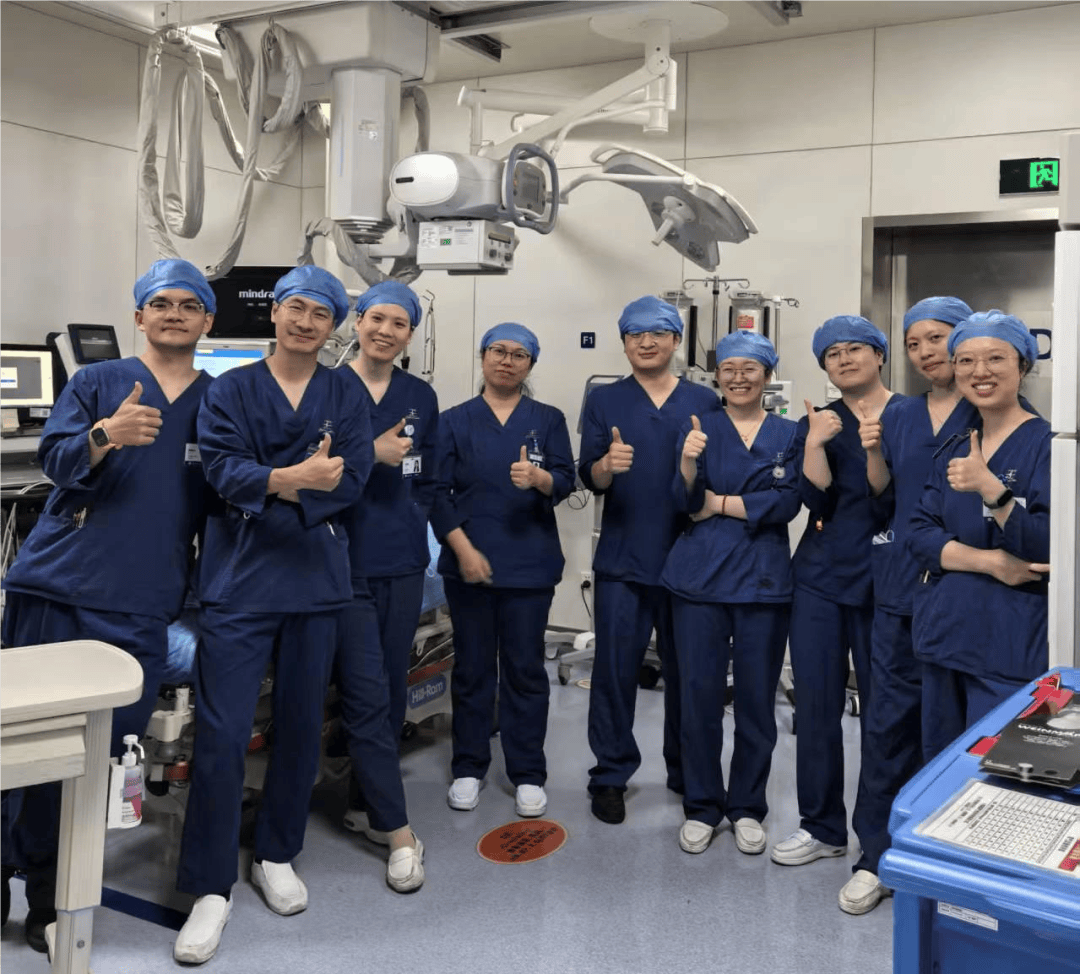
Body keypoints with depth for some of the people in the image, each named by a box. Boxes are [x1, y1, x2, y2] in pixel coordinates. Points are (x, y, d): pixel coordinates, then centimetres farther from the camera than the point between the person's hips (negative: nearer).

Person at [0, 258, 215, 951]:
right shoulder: (97, 382, 8)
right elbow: (58, 463, -5)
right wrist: (105, 435, -24)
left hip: (142, 606, 1)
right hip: (57, 587, 0)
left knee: (106, 751, -1)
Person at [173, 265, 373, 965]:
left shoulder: (347, 394, 7)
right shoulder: (231, 389, 4)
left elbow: (350, 481, -5)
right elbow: (223, 470, -11)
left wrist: (266, 483, -11)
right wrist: (299, 478, -25)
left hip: (316, 581, 2)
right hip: (240, 579, -2)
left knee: (302, 725, 10)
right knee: (221, 734, -6)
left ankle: (278, 857, 30)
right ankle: (212, 889, 6)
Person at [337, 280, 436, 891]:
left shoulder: (421, 397, 10)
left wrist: (413, 521, 5)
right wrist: (373, 454, -15)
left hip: (404, 561, 5)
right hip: (346, 561, -5)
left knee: (392, 692, 11)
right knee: (367, 696, -6)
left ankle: (366, 804, 28)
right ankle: (399, 831, 1)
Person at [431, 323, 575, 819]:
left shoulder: (548, 420, 6)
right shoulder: (454, 421, 5)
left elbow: (566, 480, -6)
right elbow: (438, 491, -2)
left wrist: (538, 477, -29)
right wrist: (464, 550, -12)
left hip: (530, 563, 0)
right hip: (468, 561, 0)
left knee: (525, 667, 4)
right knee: (472, 666, 8)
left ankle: (528, 775, 15)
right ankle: (468, 769, 21)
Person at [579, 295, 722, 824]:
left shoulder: (706, 402, 6)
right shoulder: (604, 401, 5)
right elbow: (589, 477, -4)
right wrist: (607, 465, -26)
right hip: (622, 561, -1)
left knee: (687, 670, 10)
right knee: (615, 670, 3)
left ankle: (688, 773, 25)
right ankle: (610, 775, 16)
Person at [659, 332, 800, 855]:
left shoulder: (788, 434, 6)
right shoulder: (701, 428, 5)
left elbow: (788, 502, -7)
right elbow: (685, 501, -7)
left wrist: (720, 504, -7)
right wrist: (688, 462, -26)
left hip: (764, 579, 1)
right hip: (701, 576, 0)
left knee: (757, 699, 6)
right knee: (699, 695, 3)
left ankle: (747, 809, 22)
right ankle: (701, 807, 18)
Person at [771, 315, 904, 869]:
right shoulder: (817, 422, 8)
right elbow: (816, 499, -7)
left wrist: (876, 446, -21)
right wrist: (816, 443, -19)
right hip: (820, 578, 3)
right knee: (816, 705, 7)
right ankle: (821, 825, 21)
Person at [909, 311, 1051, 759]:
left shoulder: (1048, 444, -7)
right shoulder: (953, 449, 12)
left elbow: (1050, 550, -17)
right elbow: (920, 534, 0)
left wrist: (990, 489, -29)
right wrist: (990, 561, -16)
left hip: (1011, 649, -6)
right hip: (943, 636, 6)